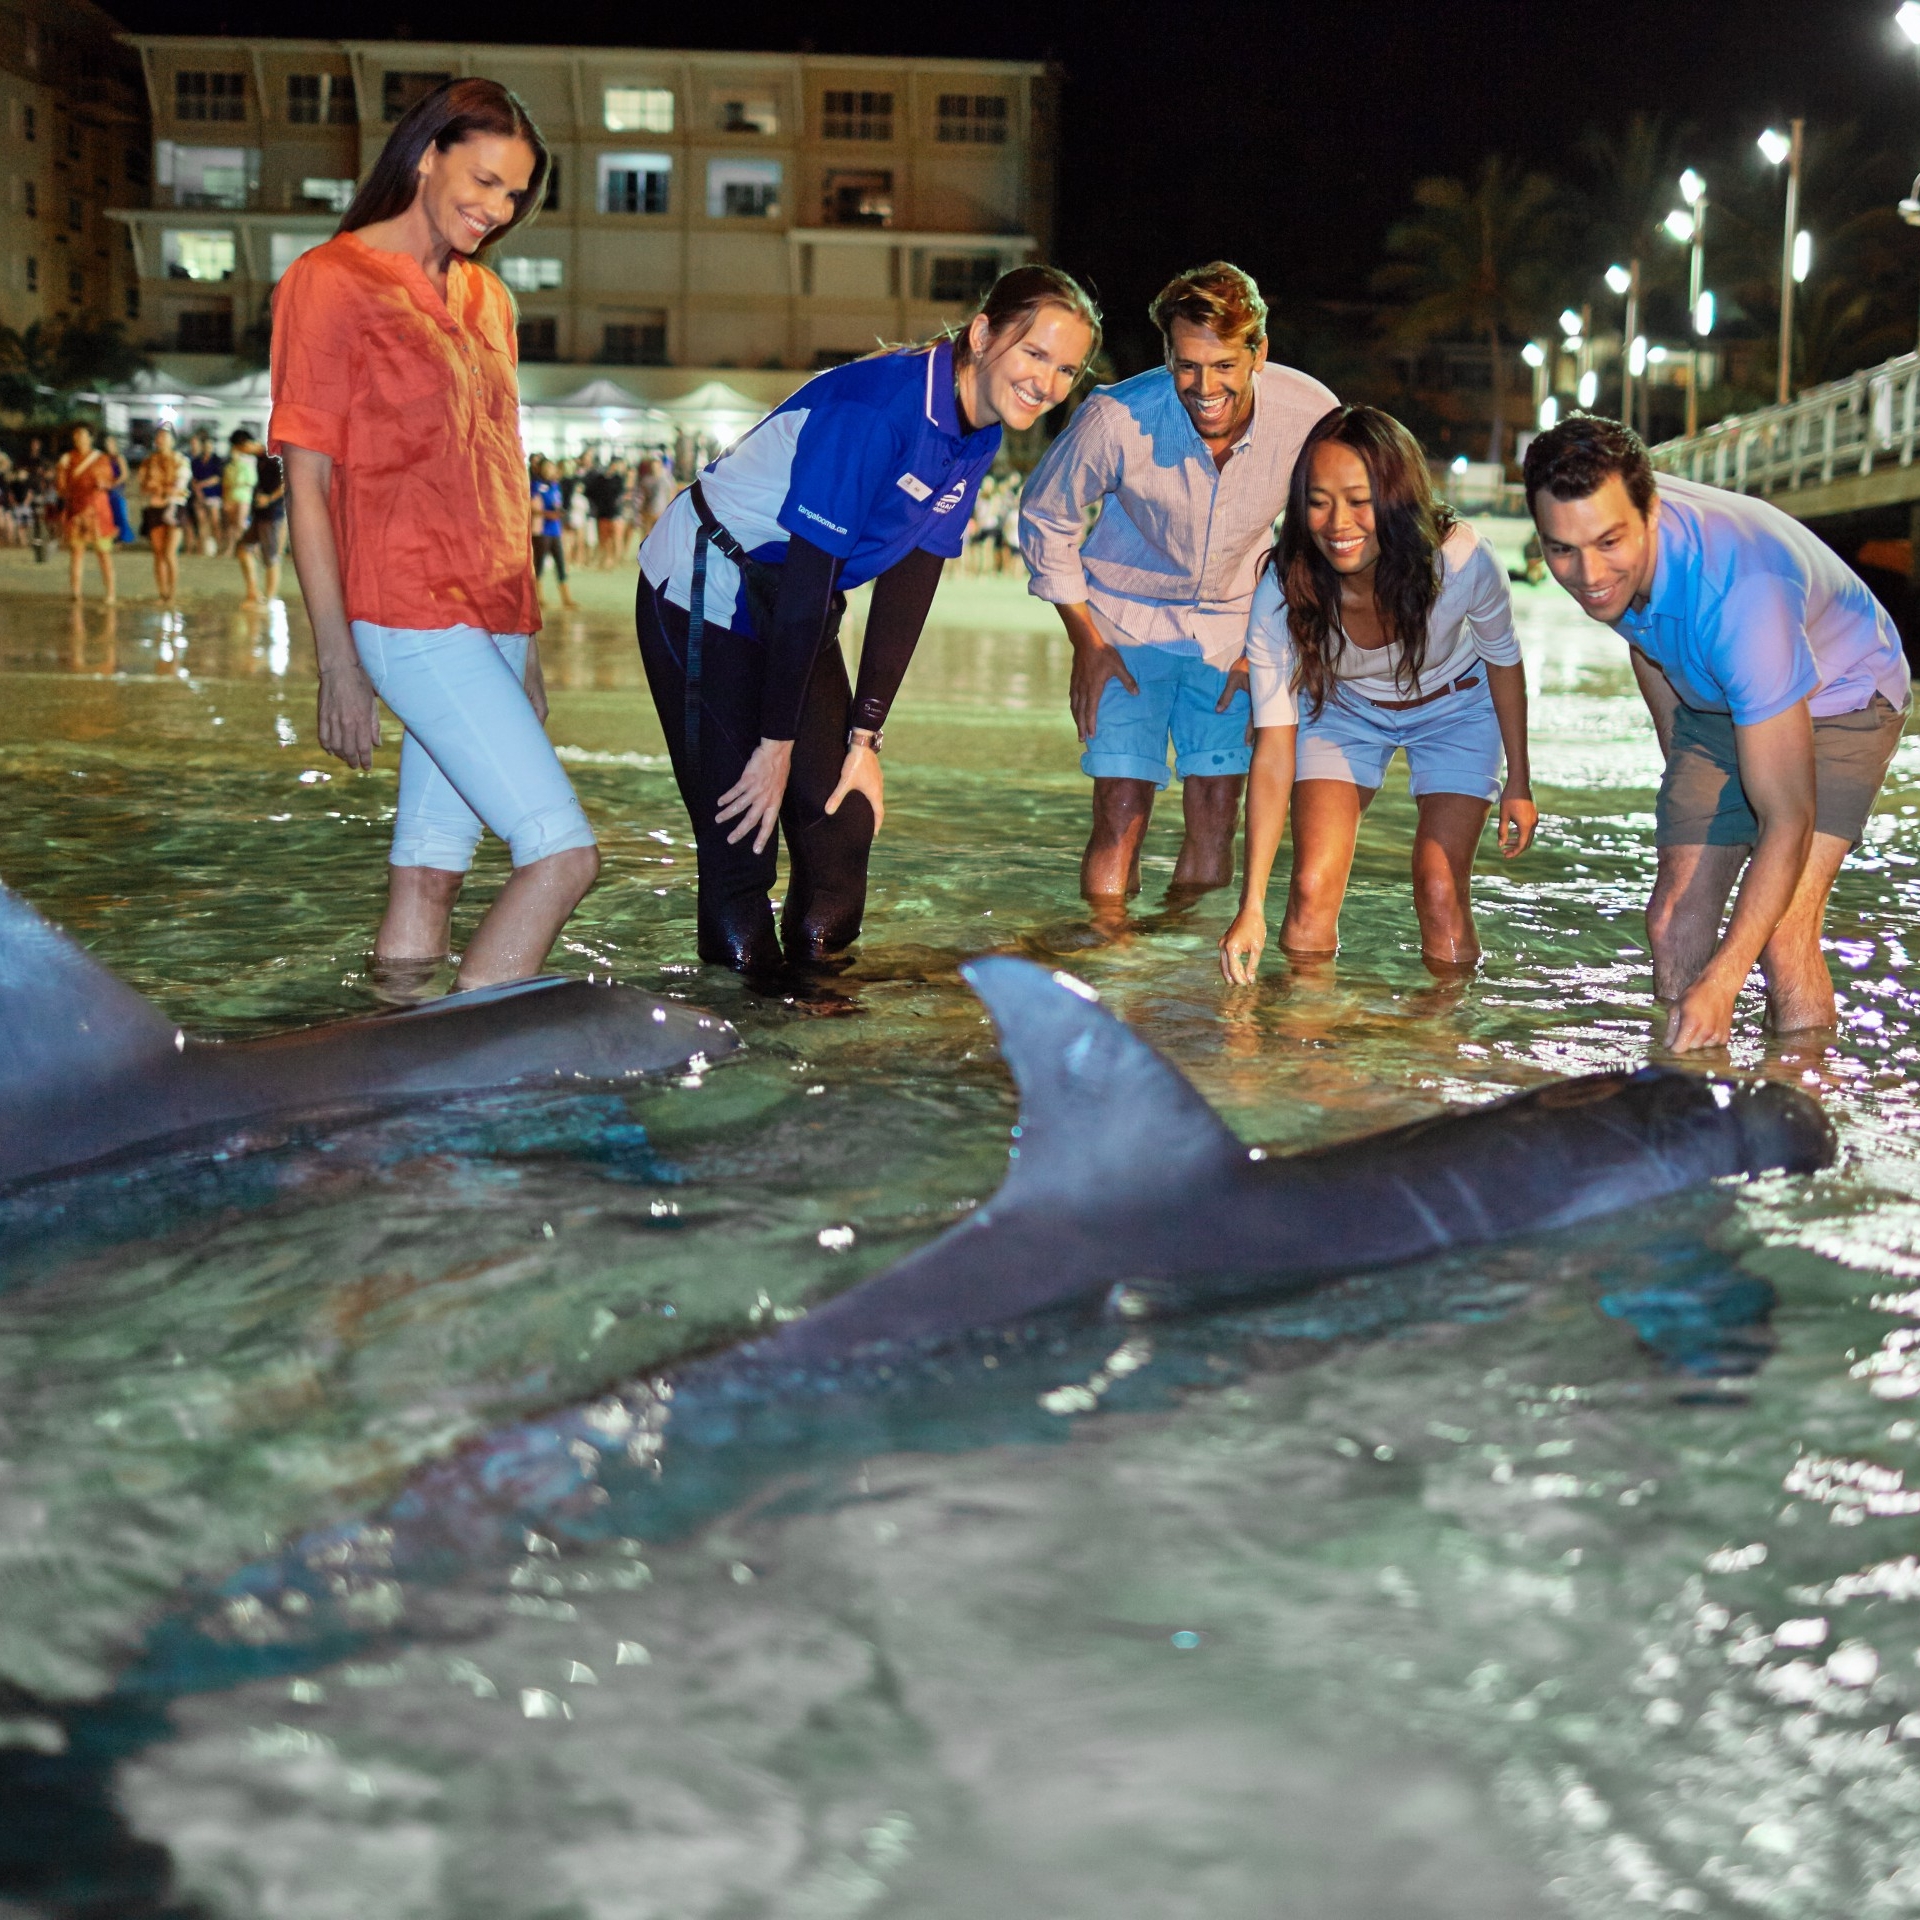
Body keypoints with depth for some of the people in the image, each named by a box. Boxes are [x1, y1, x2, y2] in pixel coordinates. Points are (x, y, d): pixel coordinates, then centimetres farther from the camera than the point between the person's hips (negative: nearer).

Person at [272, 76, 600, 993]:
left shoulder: (486, 298, 19)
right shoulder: (329, 281, -3)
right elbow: (306, 482, -5)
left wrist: (525, 642, 19)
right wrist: (338, 664, -10)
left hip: (491, 622, 7)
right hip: (413, 616, -7)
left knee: (432, 872, 6)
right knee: (563, 852, -16)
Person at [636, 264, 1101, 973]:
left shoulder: (977, 440, -2)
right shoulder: (878, 406, -29)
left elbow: (910, 583, 0)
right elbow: (807, 575, -28)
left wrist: (864, 736, -3)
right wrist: (777, 745, -24)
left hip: (797, 613, 8)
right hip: (704, 589, -8)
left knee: (844, 821, 2)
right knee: (738, 831, -9)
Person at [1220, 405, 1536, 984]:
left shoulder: (1462, 560, -34)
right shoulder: (1281, 598, -32)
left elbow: (1503, 659, -11)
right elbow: (1273, 752, -29)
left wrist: (1517, 783, -3)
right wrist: (1251, 905, -35)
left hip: (1454, 709, 0)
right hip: (1343, 712, 1)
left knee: (1441, 893, -14)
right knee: (1312, 888, -13)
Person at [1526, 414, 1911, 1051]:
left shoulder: (1742, 591, -43)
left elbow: (1788, 820, -41)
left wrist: (1720, 984, -44)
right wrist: (1679, 764, 14)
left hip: (1837, 696, -6)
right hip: (1711, 700, 6)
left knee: (1782, 933, -22)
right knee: (1675, 919, -5)